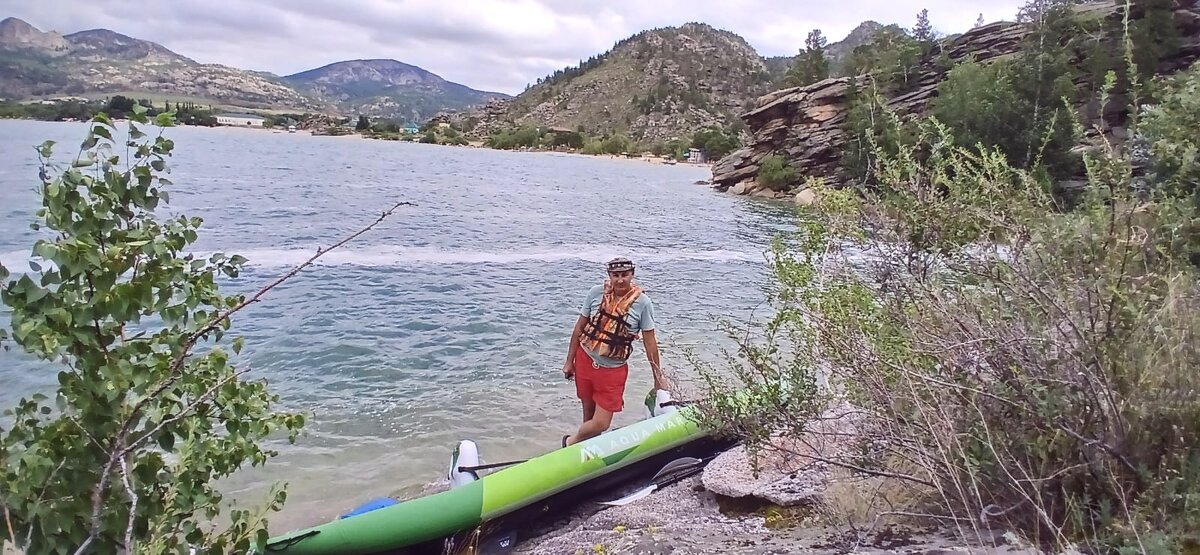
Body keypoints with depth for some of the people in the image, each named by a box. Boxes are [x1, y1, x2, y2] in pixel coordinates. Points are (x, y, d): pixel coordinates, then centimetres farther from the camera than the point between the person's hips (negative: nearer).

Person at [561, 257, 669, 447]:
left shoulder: (642, 303, -10)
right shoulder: (596, 293, -5)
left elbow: (650, 342, -4)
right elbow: (579, 327, 4)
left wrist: (658, 376, 1)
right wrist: (569, 361, 6)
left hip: (613, 369, -1)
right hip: (585, 360, 2)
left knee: (601, 424, -3)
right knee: (589, 413, 13)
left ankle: (571, 442, 24)